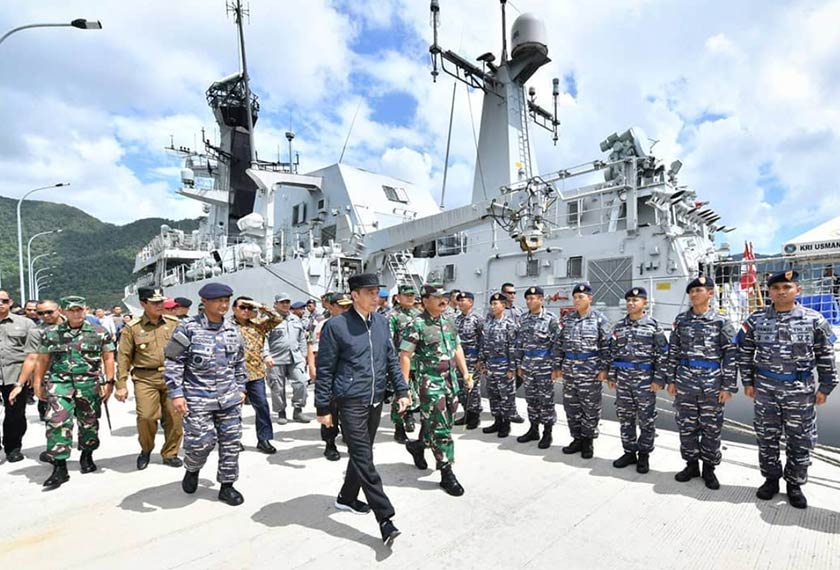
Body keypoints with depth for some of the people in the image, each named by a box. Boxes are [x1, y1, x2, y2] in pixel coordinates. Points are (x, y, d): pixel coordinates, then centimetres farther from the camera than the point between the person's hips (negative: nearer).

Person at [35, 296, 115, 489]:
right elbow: (42, 360, 12)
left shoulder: (99, 333, 1)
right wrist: (38, 383, 10)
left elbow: (108, 358, 1)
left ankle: (87, 457, 32)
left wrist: (109, 382, -4)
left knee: (89, 422, 11)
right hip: (59, 383, 0)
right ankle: (59, 467, -2)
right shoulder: (51, 333, 6)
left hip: (90, 384, 0)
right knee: (57, 422, -10)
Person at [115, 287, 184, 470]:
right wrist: (121, 385, -1)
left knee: (174, 418, 4)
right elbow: (123, 357, 2)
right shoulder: (132, 328, 0)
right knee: (146, 416, -8)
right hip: (145, 379, -2)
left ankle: (170, 454, 24)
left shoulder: (174, 323, 5)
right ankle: (146, 450, 22)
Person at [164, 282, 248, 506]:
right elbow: (173, 362, -7)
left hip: (229, 398, 4)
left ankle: (227, 485, 24)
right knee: (200, 442, -1)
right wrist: (176, 394, -11)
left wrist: (241, 388, 14)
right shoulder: (188, 328, -9)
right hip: (198, 398, -4)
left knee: (231, 442, 7)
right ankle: (192, 470, 33)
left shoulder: (233, 329, 6)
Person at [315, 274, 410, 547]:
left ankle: (347, 498, 40)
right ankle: (385, 518, 4)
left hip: (376, 400, 6)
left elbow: (392, 359, 12)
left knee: (362, 454, 19)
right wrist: (323, 408, -5)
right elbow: (325, 369, -6)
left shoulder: (382, 322, 5)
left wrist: (402, 390, 6)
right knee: (364, 459, -3)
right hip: (351, 401, -6)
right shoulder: (336, 326, -11)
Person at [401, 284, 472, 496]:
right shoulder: (417, 324, -14)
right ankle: (447, 474, 11)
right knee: (440, 429, -2)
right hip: (430, 383, -7)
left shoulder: (448, 322, 9)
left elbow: (457, 348, 17)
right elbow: (405, 356, -13)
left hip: (451, 381, 7)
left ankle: (417, 445, 41)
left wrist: (465, 373, 12)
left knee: (441, 424, 17)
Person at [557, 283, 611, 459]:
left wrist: (604, 368, -11)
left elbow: (606, 345, -6)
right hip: (569, 369, 5)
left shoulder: (599, 318, -5)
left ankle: (588, 441, 20)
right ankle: (577, 438, 25)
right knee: (571, 406, 10)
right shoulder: (568, 318, 8)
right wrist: (559, 365, 8)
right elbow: (561, 343, 11)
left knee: (590, 407, 6)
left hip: (591, 370, -5)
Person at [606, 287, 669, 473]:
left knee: (646, 419, 6)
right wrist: (611, 376, 8)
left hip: (645, 379, -4)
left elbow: (662, 354, -6)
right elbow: (613, 352, 11)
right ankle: (629, 452, 24)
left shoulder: (653, 325, -4)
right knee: (625, 417, 11)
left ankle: (644, 455, 21)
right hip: (622, 379, 4)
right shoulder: (619, 326, 8)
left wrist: (659, 379, -10)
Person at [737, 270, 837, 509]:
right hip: (765, 389, 1)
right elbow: (745, 352, 5)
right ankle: (771, 479, 27)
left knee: (800, 440, 10)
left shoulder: (814, 320, -3)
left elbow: (826, 356, 2)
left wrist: (825, 386, 0)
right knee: (766, 438, 11)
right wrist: (748, 381, 3)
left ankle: (795, 484, 27)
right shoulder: (756, 319, -1)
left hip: (801, 390, -1)